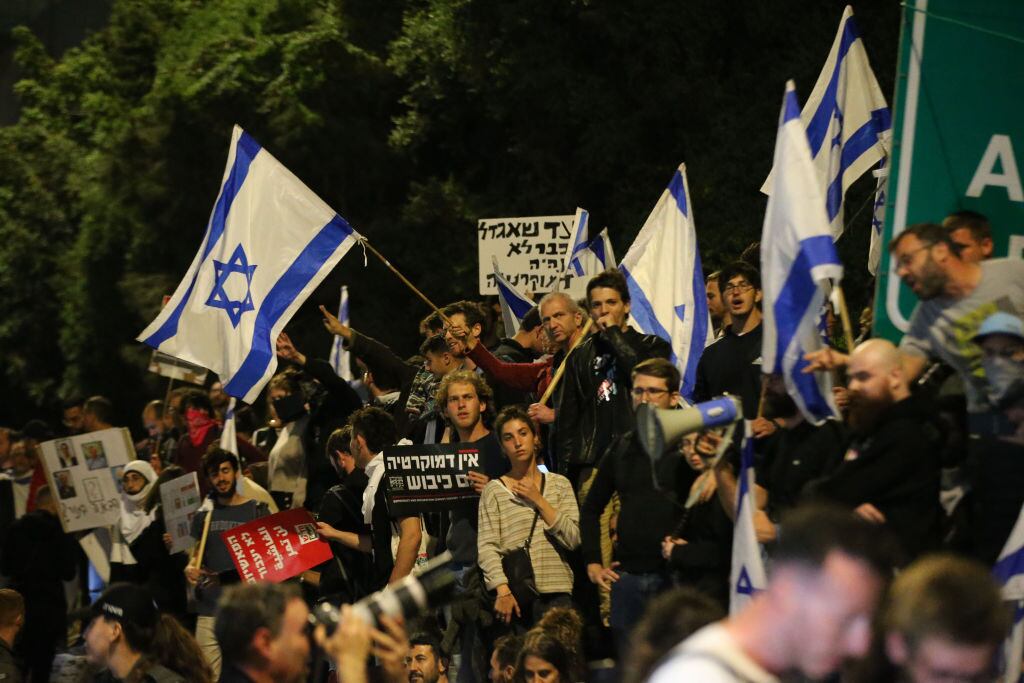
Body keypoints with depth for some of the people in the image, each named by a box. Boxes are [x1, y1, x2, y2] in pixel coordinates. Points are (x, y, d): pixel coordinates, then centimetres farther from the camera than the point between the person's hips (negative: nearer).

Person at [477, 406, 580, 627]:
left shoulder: (560, 484, 13)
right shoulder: (494, 490, 6)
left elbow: (573, 539, 3)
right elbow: (487, 547, -4)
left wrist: (539, 501, -2)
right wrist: (503, 590, -18)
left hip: (557, 593, 2)